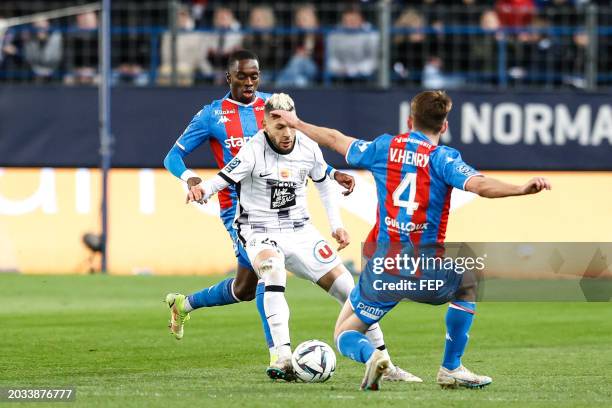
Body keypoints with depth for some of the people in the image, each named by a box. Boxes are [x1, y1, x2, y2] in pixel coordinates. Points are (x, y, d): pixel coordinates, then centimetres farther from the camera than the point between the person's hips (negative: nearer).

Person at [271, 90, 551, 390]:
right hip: (427, 273, -1)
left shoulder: (384, 148, 6)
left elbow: (335, 140, 21)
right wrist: (521, 189, -28)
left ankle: (370, 355, -18)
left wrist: (296, 123, 36)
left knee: (344, 334, 19)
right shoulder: (443, 158, -5)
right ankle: (451, 369, 28)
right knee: (468, 286, 32)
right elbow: (480, 185, -23)